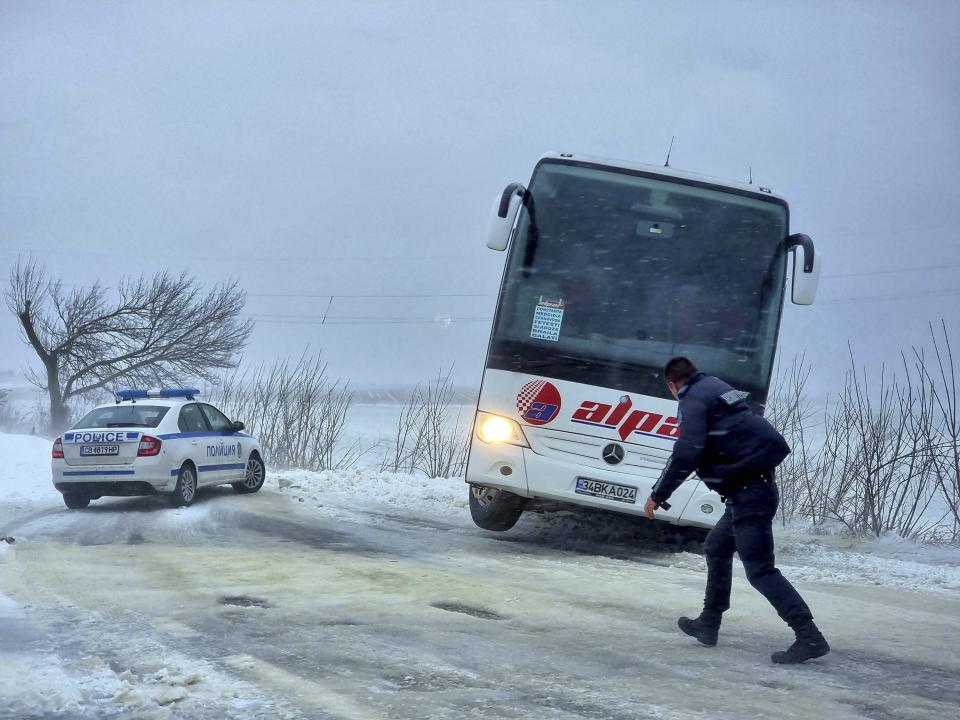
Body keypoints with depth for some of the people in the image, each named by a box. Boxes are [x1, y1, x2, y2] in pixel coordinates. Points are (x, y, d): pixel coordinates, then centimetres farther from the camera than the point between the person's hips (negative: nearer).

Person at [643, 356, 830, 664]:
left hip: (748, 492, -10)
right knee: (716, 548, 24)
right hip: (757, 486, 10)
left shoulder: (693, 400, -7)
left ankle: (809, 637, -17)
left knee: (759, 570, -10)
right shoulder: (716, 388, 20)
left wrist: (658, 495, -11)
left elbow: (686, 454, -19)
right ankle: (709, 623, 32)